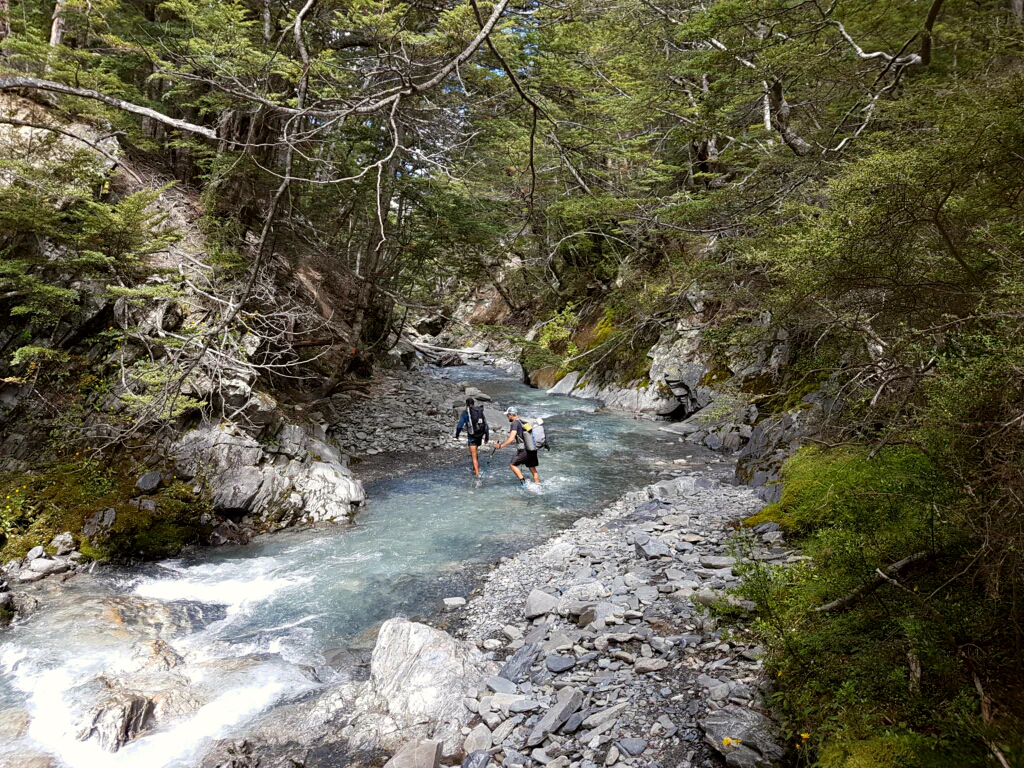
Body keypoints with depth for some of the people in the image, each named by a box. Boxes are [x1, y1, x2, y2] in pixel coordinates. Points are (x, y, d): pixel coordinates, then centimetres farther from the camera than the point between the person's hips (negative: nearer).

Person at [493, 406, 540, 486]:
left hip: (524, 451, -7)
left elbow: (511, 438, -19)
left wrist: (500, 446, -12)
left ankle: (523, 481, 0)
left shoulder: (514, 423, -11)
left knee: (512, 464, 9)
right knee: (533, 469, 15)